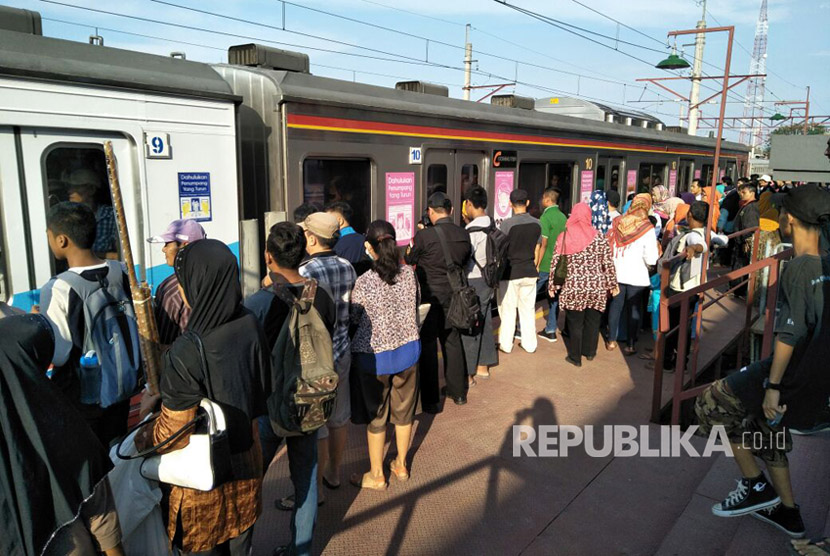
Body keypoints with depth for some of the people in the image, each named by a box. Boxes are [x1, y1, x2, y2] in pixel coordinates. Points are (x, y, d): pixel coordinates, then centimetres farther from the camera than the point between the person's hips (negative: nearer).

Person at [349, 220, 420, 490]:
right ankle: (401, 465, 38)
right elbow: (414, 309, 5)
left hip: (374, 356, -4)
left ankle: (376, 475, 28)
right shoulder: (409, 274, -8)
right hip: (408, 349, 4)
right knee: (404, 410, 20)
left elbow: (353, 319, -8)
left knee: (375, 416, 13)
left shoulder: (364, 282, -20)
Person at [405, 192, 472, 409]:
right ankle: (458, 392, 30)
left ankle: (431, 400, 13)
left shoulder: (424, 235, -19)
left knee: (427, 346, 6)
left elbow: (410, 260, -3)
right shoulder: (464, 235, -4)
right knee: (452, 341, 18)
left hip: (429, 296, -5)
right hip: (452, 296, 5)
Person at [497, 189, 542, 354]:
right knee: (528, 309, 14)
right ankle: (529, 344, 21)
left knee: (508, 310, 7)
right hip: (529, 272, 4)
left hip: (510, 272, -4)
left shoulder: (507, 224, -15)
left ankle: (506, 344, 16)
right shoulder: (536, 224, 0)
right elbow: (537, 250, 7)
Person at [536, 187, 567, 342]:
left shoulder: (546, 217, -14)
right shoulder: (563, 217, 8)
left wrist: (537, 265, -12)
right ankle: (551, 331, 17)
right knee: (553, 297, 11)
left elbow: (543, 244, -17)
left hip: (545, 265, -7)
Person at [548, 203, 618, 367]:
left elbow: (555, 264, -3)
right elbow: (608, 264, -2)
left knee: (575, 322, 10)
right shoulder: (599, 238, -5)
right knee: (592, 320, 17)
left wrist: (553, 285, 7)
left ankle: (575, 357, 19)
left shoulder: (563, 238, -5)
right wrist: (613, 284, 9)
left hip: (572, 288, -1)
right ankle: (589, 352, 32)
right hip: (596, 287, 1)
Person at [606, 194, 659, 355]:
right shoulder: (648, 228, -13)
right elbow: (651, 259, -15)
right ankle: (631, 345, 17)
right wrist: (657, 254, 6)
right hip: (637, 276, -3)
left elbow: (608, 247, 1)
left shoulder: (618, 223, -5)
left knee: (616, 305, 15)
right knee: (633, 310, 9)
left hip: (617, 273, 3)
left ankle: (611, 341, 23)